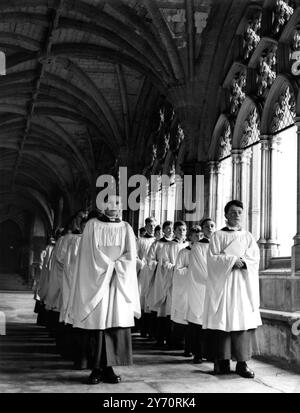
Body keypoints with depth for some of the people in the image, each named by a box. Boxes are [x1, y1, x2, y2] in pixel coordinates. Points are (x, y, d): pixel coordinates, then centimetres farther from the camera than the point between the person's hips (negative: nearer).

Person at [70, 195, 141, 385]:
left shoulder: (126, 228, 10)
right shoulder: (93, 225, 4)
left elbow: (130, 256, 1)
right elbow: (90, 253, -3)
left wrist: (114, 266, -11)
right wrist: (110, 265, -8)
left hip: (120, 282, 2)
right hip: (96, 280, -2)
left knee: (117, 322, -3)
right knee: (97, 323, -6)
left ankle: (109, 367, 2)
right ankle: (97, 369, -1)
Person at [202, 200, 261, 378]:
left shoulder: (248, 237, 15)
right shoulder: (218, 236, 7)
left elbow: (255, 259, 6)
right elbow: (213, 258, -2)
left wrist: (242, 262, -13)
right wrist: (232, 260, -14)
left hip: (243, 284, 2)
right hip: (222, 283, -2)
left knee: (244, 321, -4)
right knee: (223, 320, -6)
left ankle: (242, 362, -3)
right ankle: (223, 362, -1)